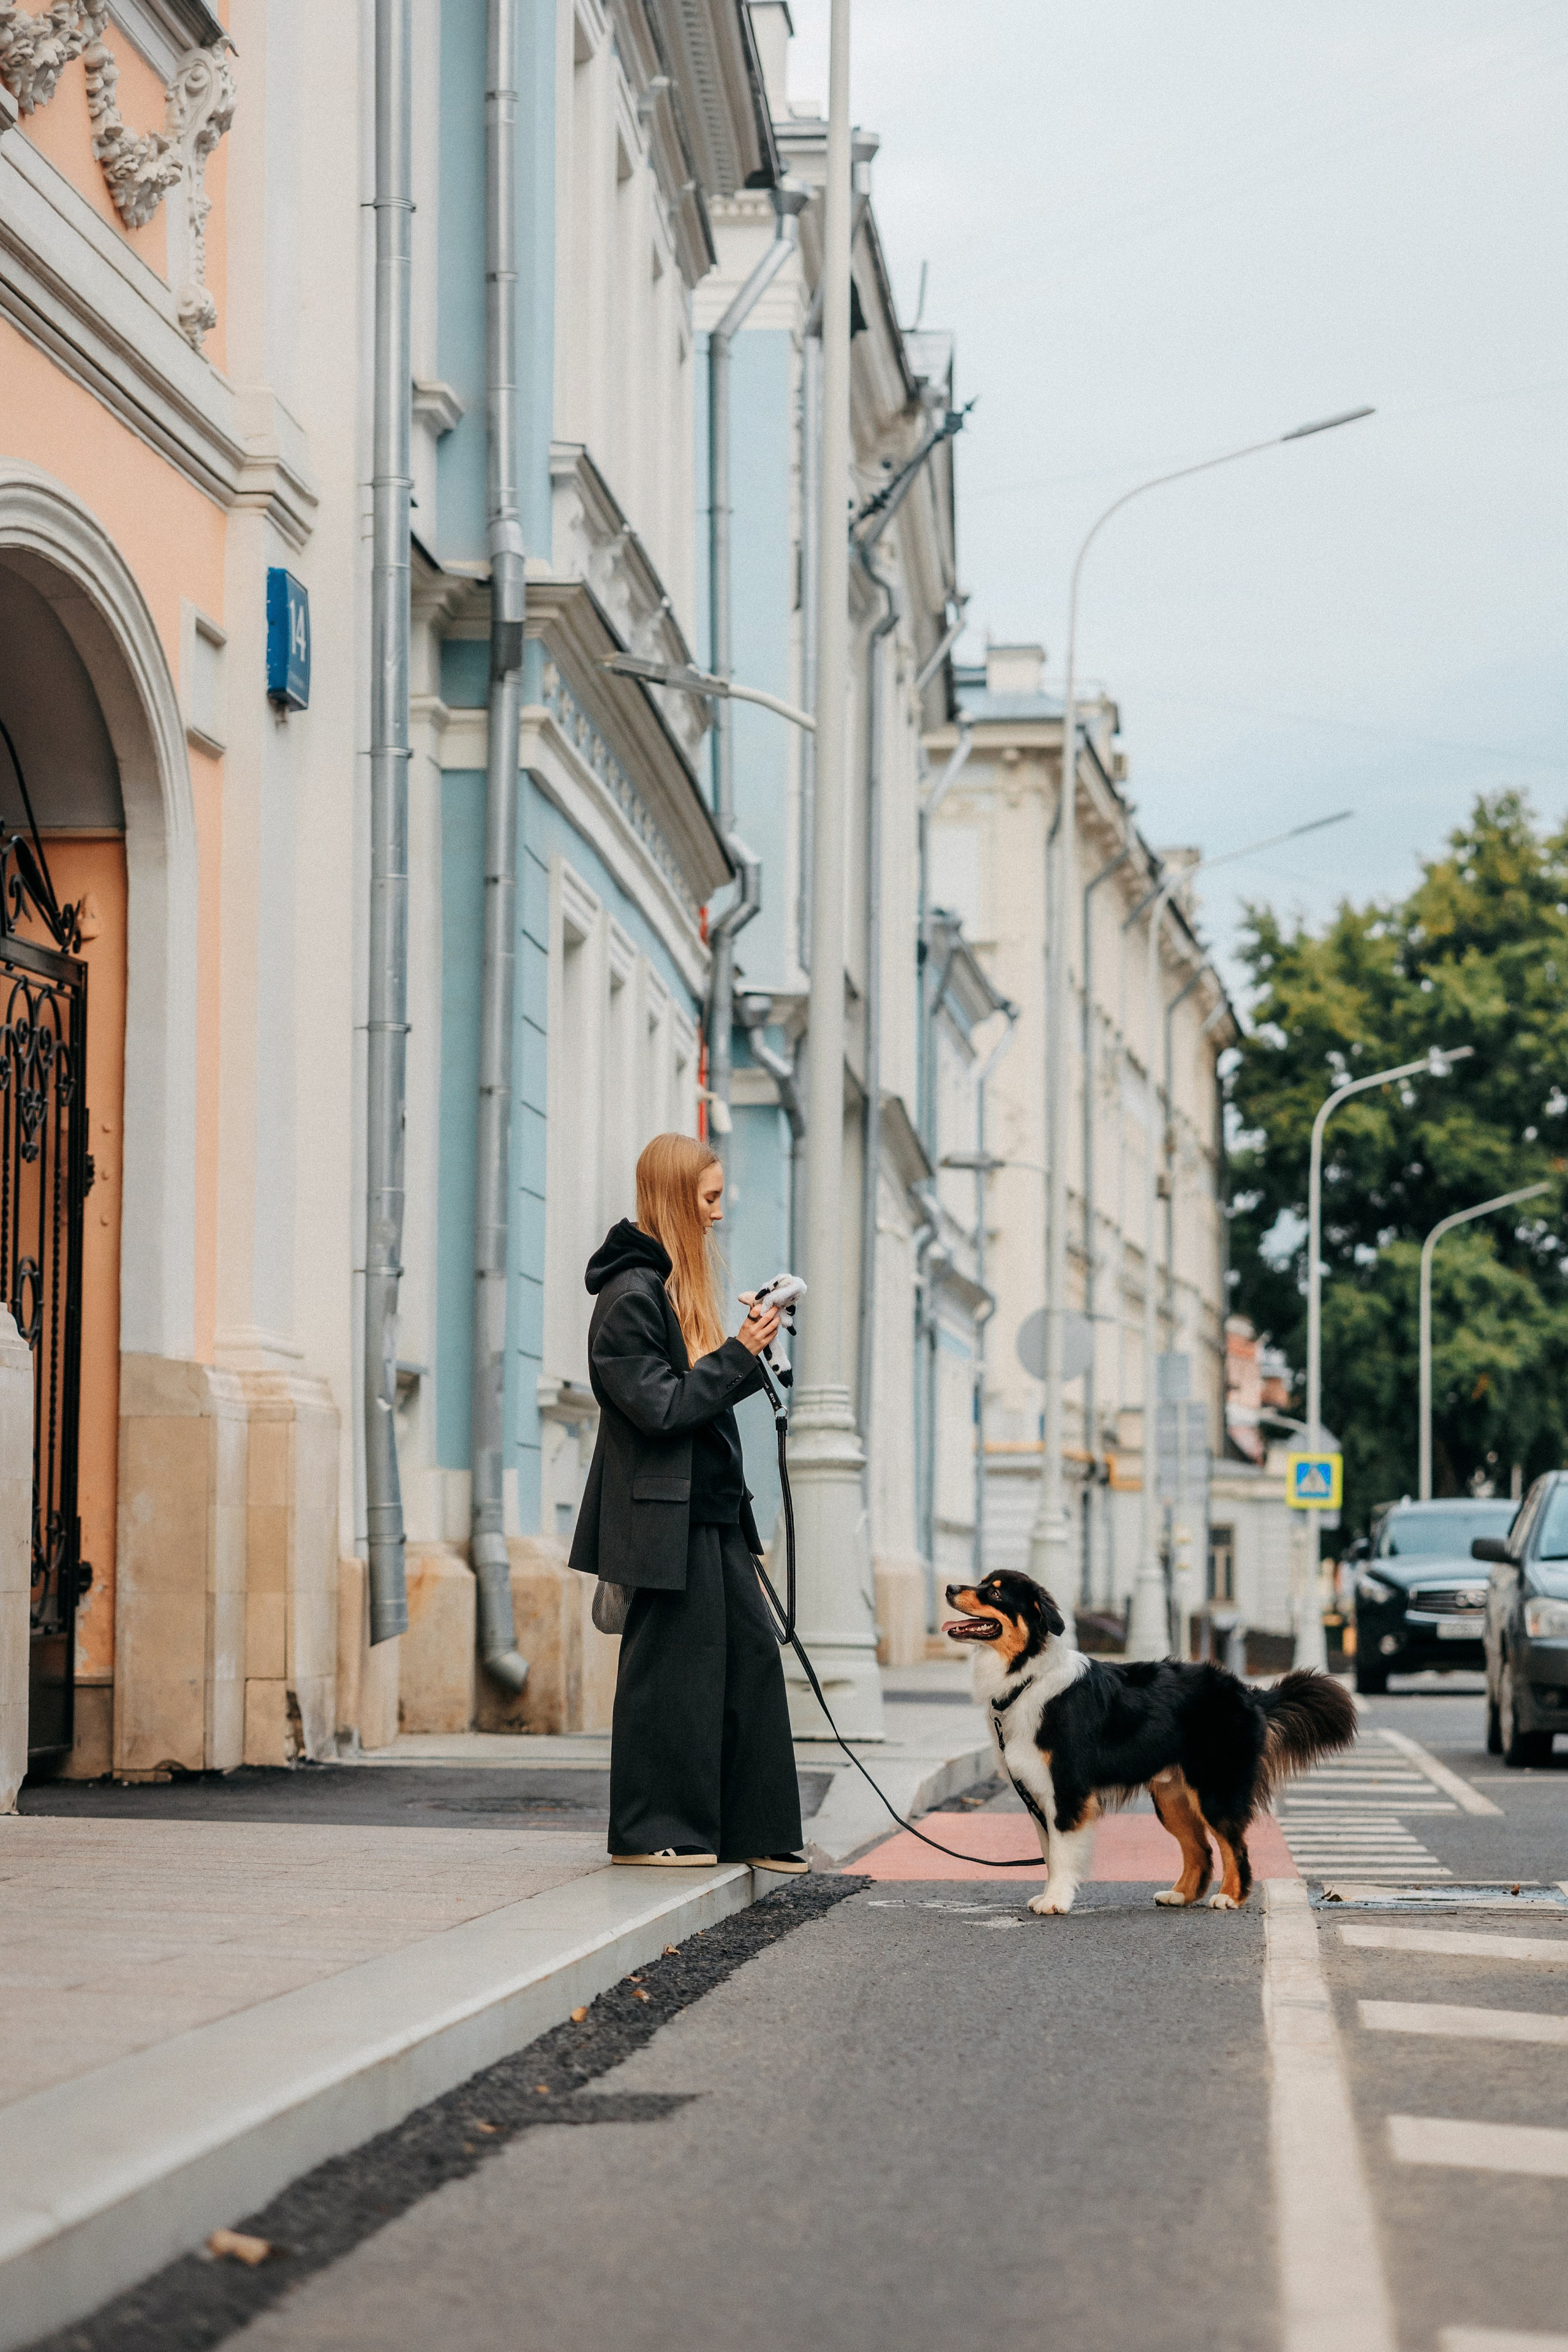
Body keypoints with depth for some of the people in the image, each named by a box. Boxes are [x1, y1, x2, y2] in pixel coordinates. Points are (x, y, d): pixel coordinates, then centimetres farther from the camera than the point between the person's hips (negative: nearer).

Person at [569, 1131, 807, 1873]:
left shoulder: (679, 1283, 16)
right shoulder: (631, 1294, -14)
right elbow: (662, 1407, -19)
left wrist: (750, 1352, 8)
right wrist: (739, 1355, -17)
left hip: (712, 1509, 10)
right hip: (667, 1514, -10)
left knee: (751, 1651, 7)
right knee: (670, 1665, -3)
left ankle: (749, 1829, 12)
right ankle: (650, 1831, 6)